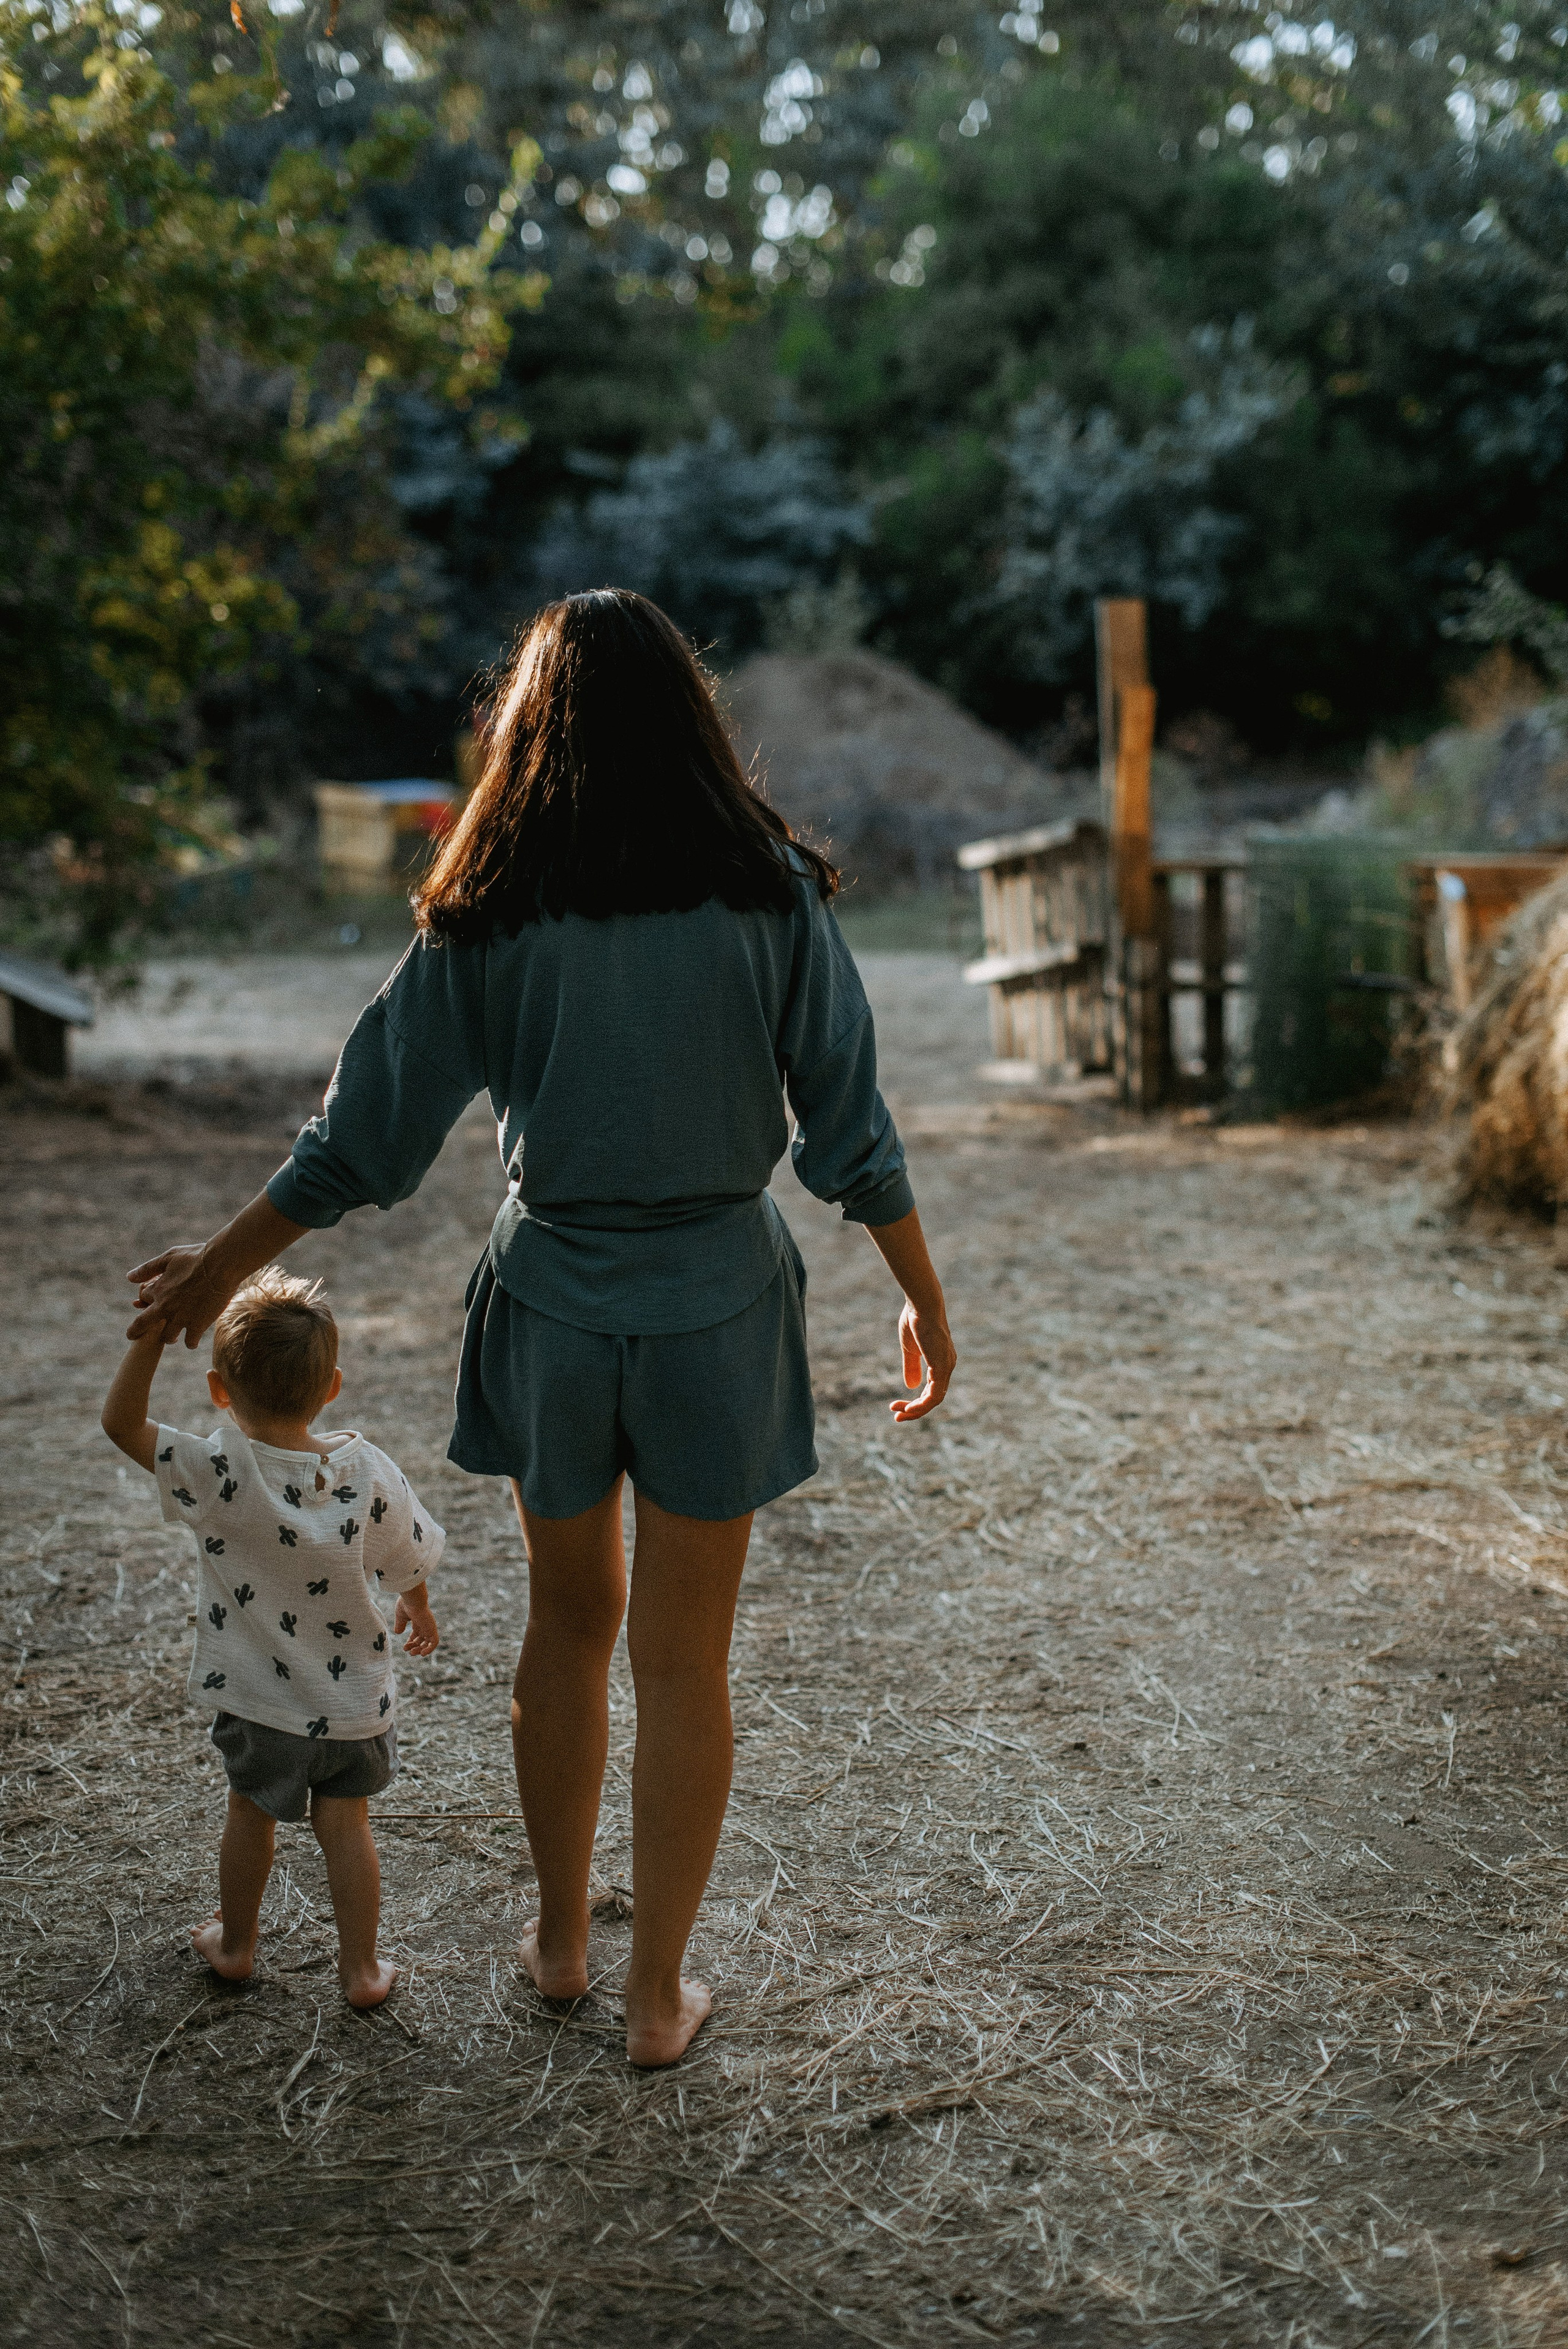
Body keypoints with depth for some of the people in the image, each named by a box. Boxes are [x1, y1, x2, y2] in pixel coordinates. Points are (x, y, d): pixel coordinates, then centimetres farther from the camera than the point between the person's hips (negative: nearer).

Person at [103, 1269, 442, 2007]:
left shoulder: (214, 1473, -25)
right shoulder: (368, 1473, -17)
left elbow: (121, 1422, -19)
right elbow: (406, 1562, -1)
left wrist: (153, 1335, -27)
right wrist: (417, 1608, 20)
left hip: (258, 1702, -1)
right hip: (354, 1700, 1)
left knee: (250, 1812, 22)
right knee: (345, 1821, 17)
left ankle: (234, 1943, 42)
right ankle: (361, 1968, 24)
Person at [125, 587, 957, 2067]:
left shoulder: (489, 918, -8)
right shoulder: (769, 894, -9)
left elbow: (366, 1135, -4)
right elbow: (850, 1129, -6)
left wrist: (220, 1265, 10)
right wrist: (925, 1301, 7)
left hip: (550, 1309, 1)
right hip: (716, 1308, -1)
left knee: (568, 1623, 21)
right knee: (682, 1661, 11)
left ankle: (559, 1939, 37)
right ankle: (658, 1993, 23)